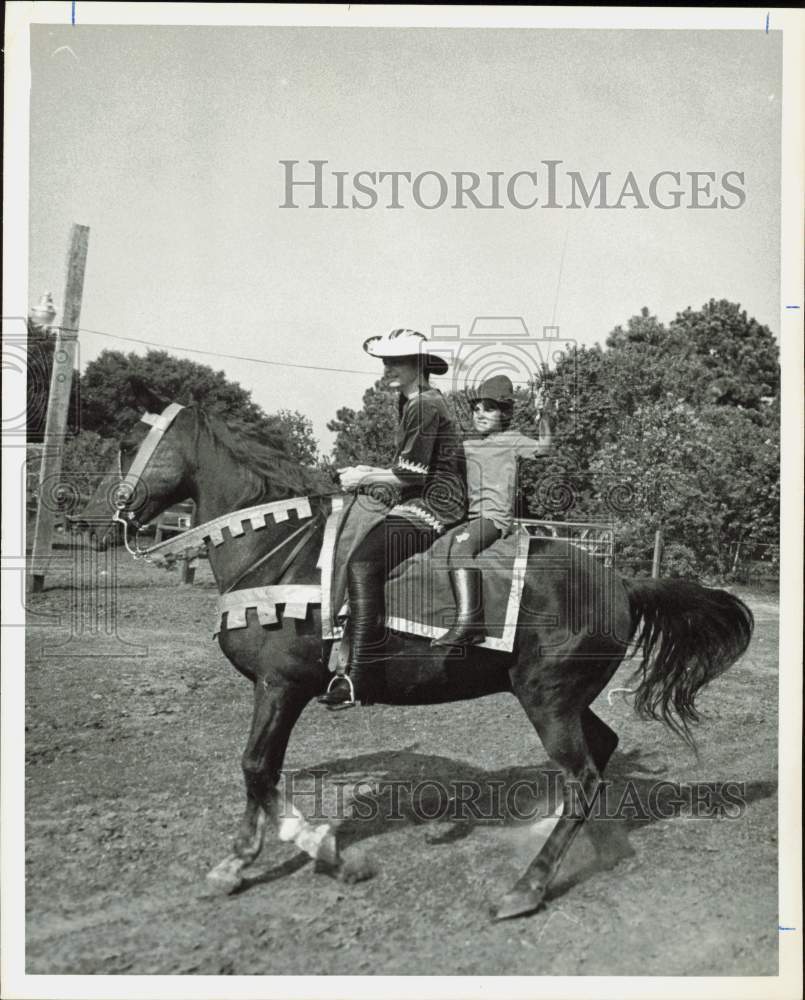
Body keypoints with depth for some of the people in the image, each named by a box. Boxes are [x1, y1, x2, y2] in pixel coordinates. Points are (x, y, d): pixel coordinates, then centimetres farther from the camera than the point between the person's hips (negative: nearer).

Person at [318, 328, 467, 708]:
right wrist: (368, 473, 11)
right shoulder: (416, 404, 21)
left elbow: (412, 475, -15)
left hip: (435, 506, -11)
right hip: (426, 505, 11)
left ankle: (359, 681, -30)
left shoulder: (424, 406, -11)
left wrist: (366, 478, -5)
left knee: (362, 563, -25)